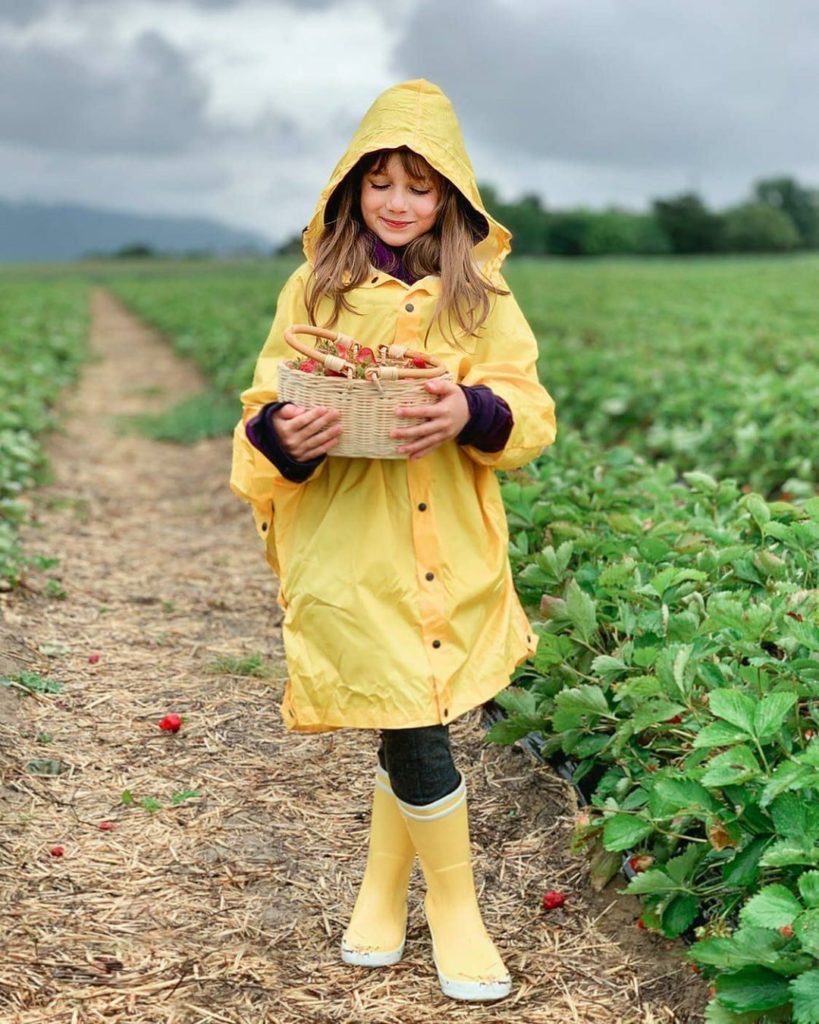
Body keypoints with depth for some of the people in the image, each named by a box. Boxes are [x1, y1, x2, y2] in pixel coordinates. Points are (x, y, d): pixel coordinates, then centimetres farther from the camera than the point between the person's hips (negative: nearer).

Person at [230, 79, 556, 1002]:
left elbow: (530, 409, -1)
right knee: (415, 727, -3)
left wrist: (473, 413, -22)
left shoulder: (479, 292, 6)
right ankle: (453, 906, 19)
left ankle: (382, 891, 33)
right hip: (348, 548, -2)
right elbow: (266, 406, 1)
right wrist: (283, 434, -22)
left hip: (451, 547, 2)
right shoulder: (315, 288, 4)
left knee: (410, 727, 10)